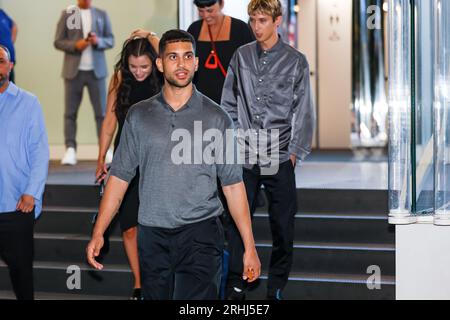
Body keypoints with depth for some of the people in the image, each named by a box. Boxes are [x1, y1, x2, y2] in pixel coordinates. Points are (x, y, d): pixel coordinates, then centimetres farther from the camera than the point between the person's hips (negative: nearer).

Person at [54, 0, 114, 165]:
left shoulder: (102, 15, 10)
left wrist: (99, 41, -12)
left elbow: (111, 40, 9)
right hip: (74, 70, -1)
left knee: (101, 112, -1)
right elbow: (58, 41, 2)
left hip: (96, 70, 1)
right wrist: (75, 45, -15)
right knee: (70, 112, -3)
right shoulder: (67, 14, 6)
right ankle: (70, 149, -3)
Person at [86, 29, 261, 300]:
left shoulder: (216, 118, 2)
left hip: (200, 231, -2)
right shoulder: (139, 116, 6)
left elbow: (233, 184, 3)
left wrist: (249, 247, 0)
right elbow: (121, 176, 8)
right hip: (152, 236, 3)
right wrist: (98, 233, 0)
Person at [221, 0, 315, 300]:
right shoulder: (241, 57, 6)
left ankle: (276, 288, 17)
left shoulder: (295, 61, 0)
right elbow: (229, 104, 11)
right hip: (244, 158, 1)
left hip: (280, 160, -1)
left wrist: (295, 152, -4)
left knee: (283, 227, 5)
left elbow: (304, 112, 1)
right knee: (236, 222, 1)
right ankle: (235, 286, 11)